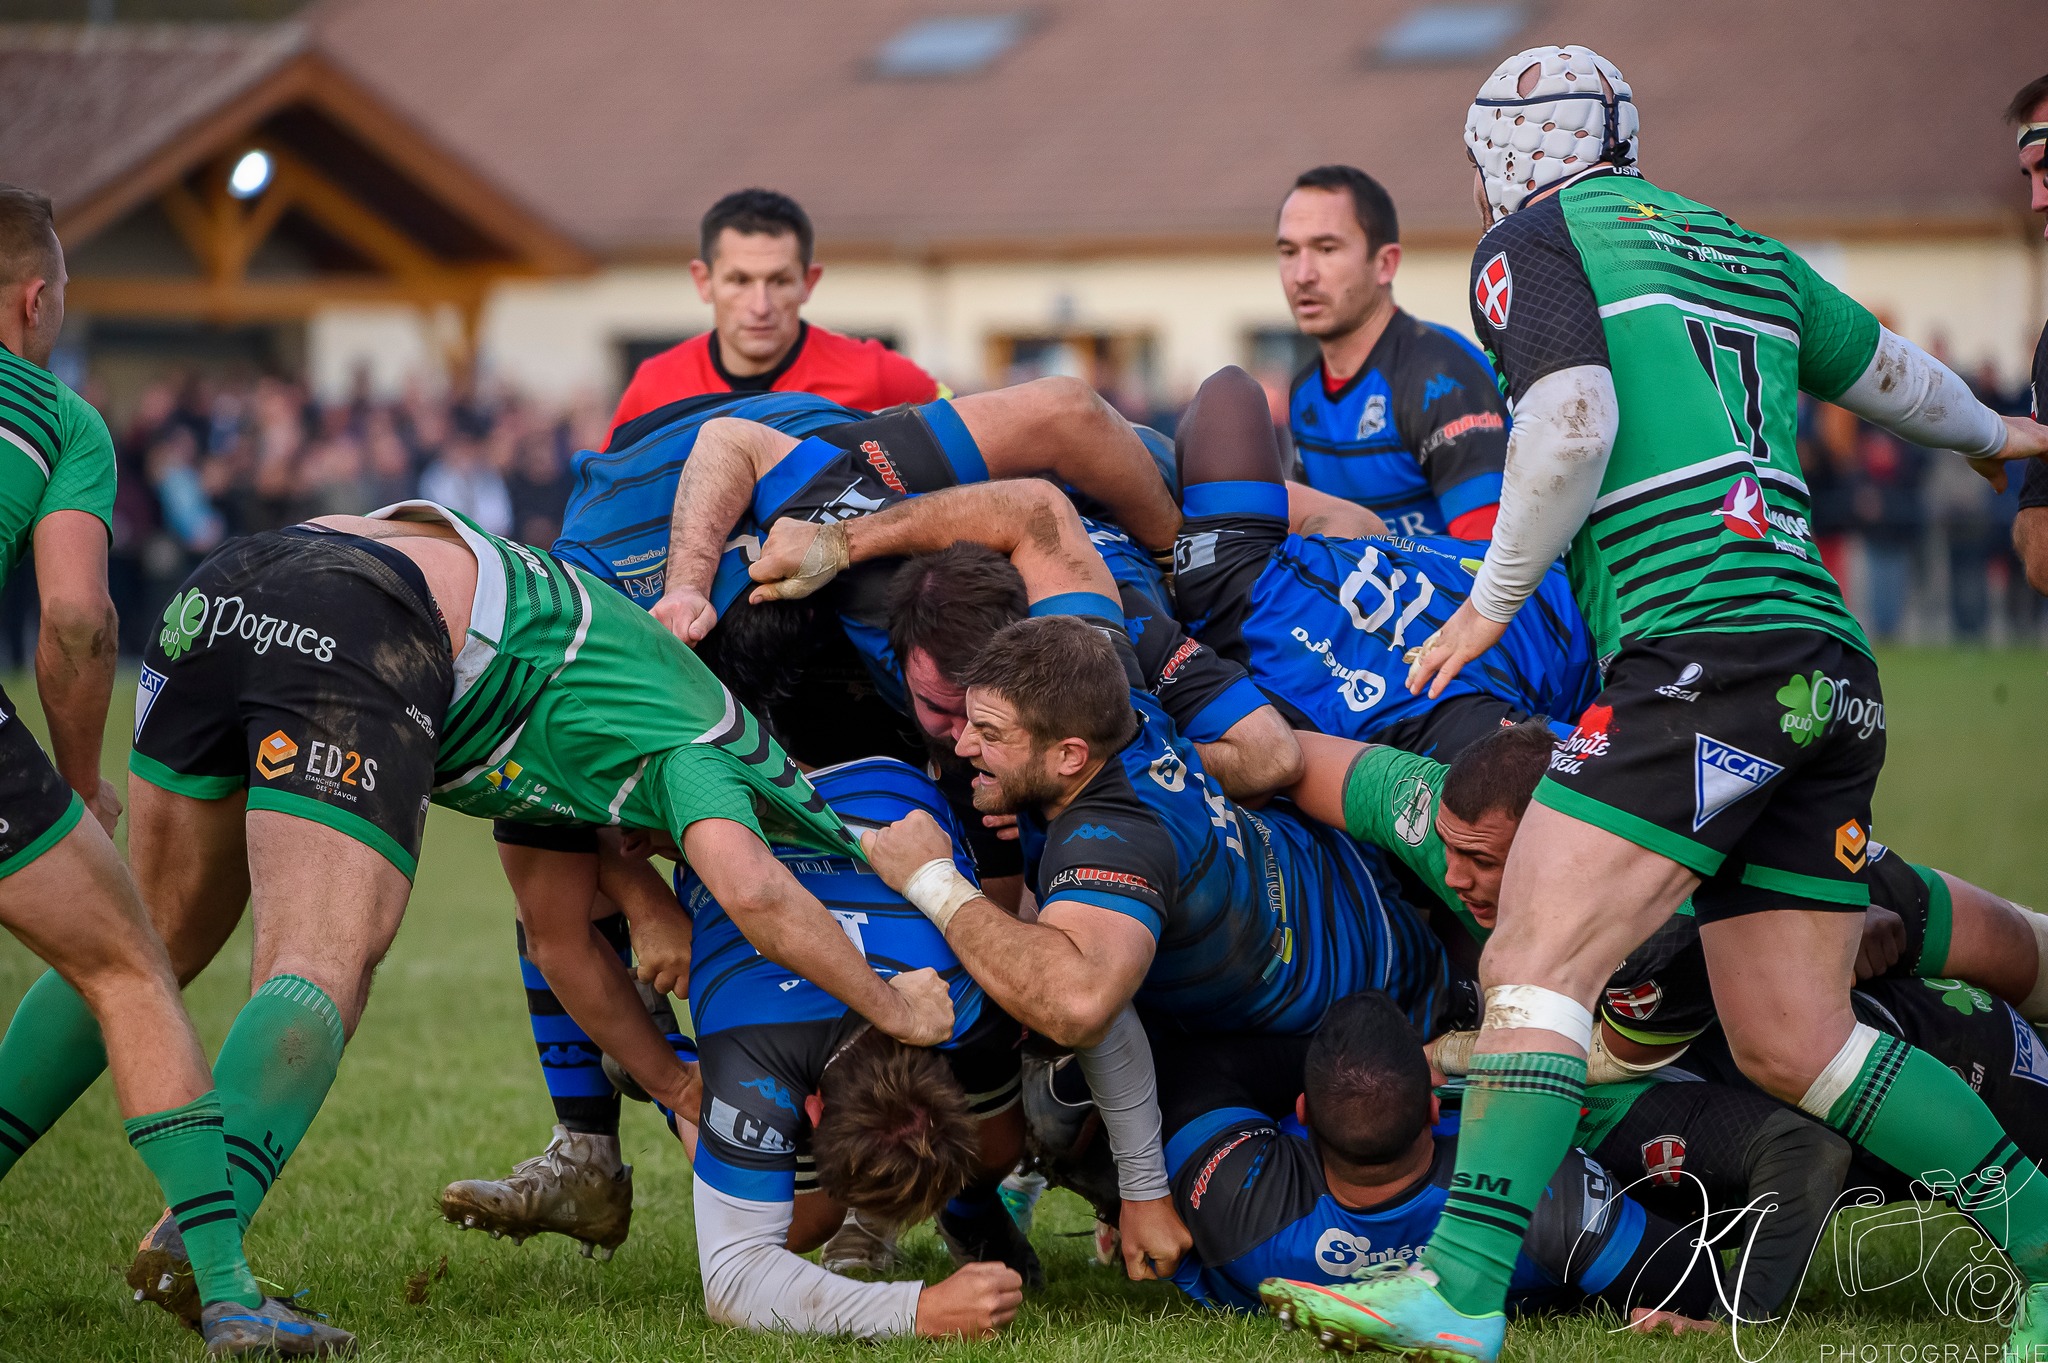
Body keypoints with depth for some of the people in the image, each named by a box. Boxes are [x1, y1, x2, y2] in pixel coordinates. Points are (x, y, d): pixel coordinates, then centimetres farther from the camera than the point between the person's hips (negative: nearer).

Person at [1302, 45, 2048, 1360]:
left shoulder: (1535, 240, 4)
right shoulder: (1746, 250, 25)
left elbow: (1575, 420, -12)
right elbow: (1887, 370, 40)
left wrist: (1491, 605, -2)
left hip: (1702, 648, -8)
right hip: (1831, 658, 8)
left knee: (1538, 965, -13)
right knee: (1793, 1043, 13)